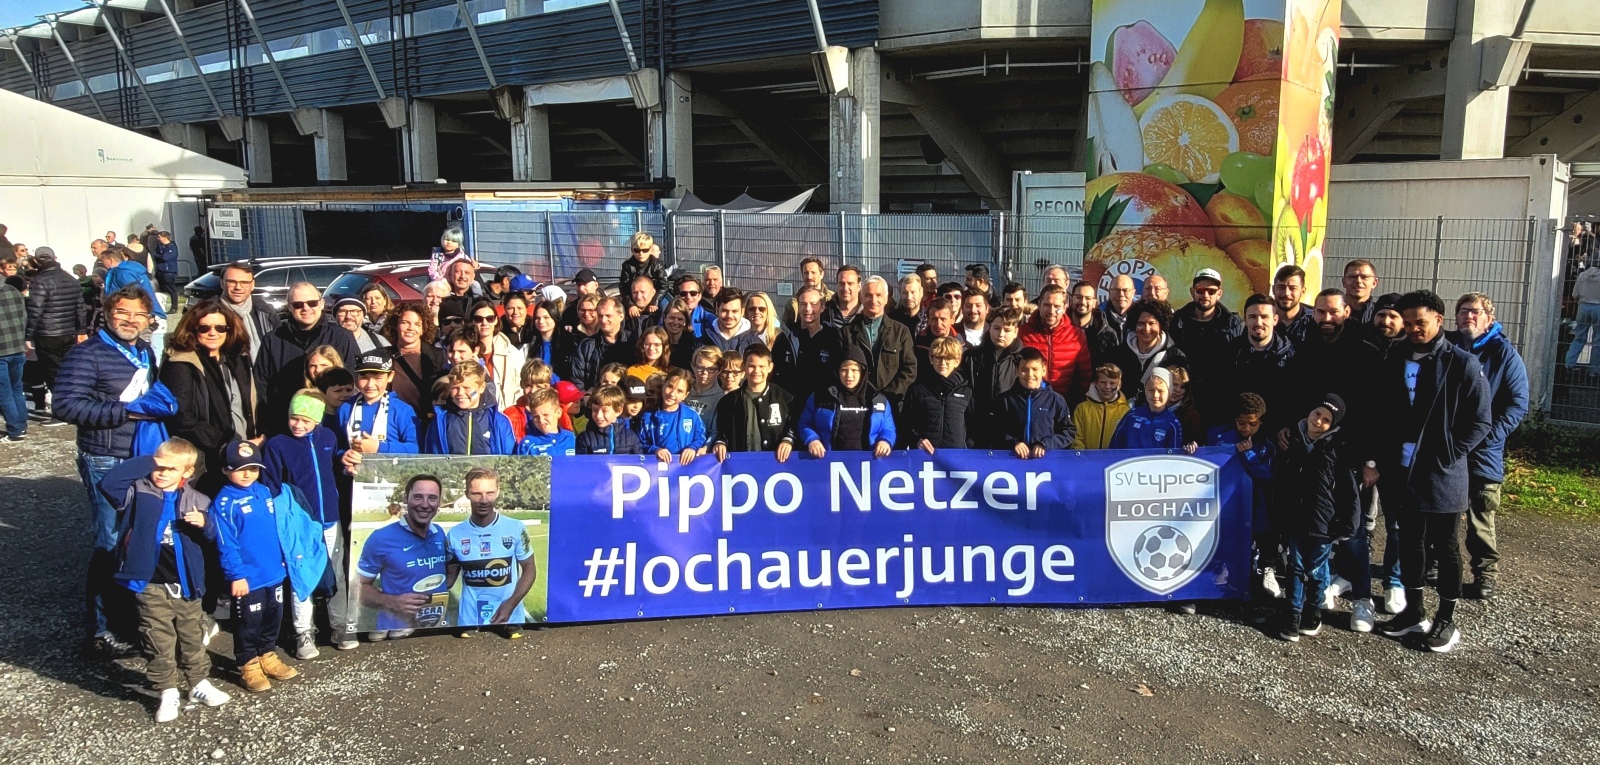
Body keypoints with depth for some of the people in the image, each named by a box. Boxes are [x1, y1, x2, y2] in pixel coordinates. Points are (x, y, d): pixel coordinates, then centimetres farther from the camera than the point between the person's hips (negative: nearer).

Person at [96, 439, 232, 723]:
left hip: (186, 585, 2)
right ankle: (167, 692, 18)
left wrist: (205, 524, -20)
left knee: (193, 638, 17)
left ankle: (200, 683, 32)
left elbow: (214, 540, 3)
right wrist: (145, 462, -18)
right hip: (152, 586, -2)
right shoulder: (138, 492, -4)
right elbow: (107, 483, -22)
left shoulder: (197, 501, 0)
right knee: (160, 642, 6)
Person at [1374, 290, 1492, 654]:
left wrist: (1447, 455, -12)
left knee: (1444, 546, 8)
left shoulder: (1463, 364, -8)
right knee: (1411, 542, 15)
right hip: (1402, 472, 5)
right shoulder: (1395, 362, 7)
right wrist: (1383, 455, 3)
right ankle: (1413, 611, 29)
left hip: (1443, 476, -5)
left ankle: (1446, 620, 20)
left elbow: (1480, 422, -8)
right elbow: (1380, 415, 12)